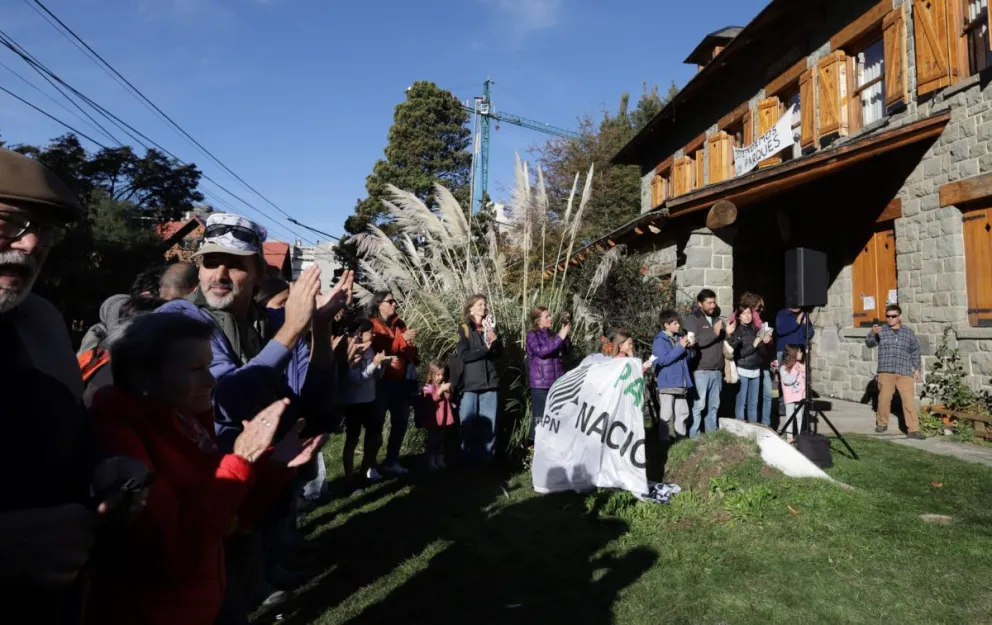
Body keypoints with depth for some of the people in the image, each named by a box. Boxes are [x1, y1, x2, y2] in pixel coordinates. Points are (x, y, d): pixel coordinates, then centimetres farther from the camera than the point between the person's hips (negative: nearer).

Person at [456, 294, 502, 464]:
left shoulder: (490, 328, 16)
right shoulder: (464, 329, 3)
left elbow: (499, 353, 8)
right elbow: (463, 355, -9)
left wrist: (495, 340, -12)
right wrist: (485, 349, -11)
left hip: (490, 383, 4)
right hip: (470, 384, -3)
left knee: (489, 425, 3)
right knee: (468, 425, 0)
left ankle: (485, 459, 12)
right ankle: (468, 460, 10)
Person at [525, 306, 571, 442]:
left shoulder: (551, 334, 12)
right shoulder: (532, 335, -5)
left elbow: (567, 350, 12)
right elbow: (540, 351, -22)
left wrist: (566, 335, -5)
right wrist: (559, 337, -21)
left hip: (556, 381, 6)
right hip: (540, 383, -6)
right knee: (540, 416, -3)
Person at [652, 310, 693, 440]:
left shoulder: (679, 338, 9)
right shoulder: (660, 341, -11)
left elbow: (686, 358, 16)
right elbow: (664, 360, -22)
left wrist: (687, 347, -4)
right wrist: (680, 347, -21)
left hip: (680, 383, 7)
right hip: (667, 383, -7)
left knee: (683, 412, 15)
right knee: (666, 414, 0)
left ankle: (681, 438, 28)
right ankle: (664, 440, 10)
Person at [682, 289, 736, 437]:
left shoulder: (717, 319, 16)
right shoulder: (692, 319, -3)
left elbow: (722, 342, 21)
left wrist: (727, 333, 1)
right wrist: (714, 333, -20)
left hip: (717, 370, 6)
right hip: (700, 370, -6)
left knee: (714, 405, 12)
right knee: (699, 405, -6)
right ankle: (694, 437, 0)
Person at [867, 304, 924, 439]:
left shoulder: (909, 332, 11)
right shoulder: (881, 330, 4)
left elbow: (915, 351, 18)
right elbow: (869, 343, -10)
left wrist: (917, 369, 14)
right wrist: (872, 333, -31)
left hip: (905, 372, 1)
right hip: (886, 371, -1)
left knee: (909, 400, -5)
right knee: (884, 398, 1)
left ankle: (913, 429, -3)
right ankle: (882, 423, 21)